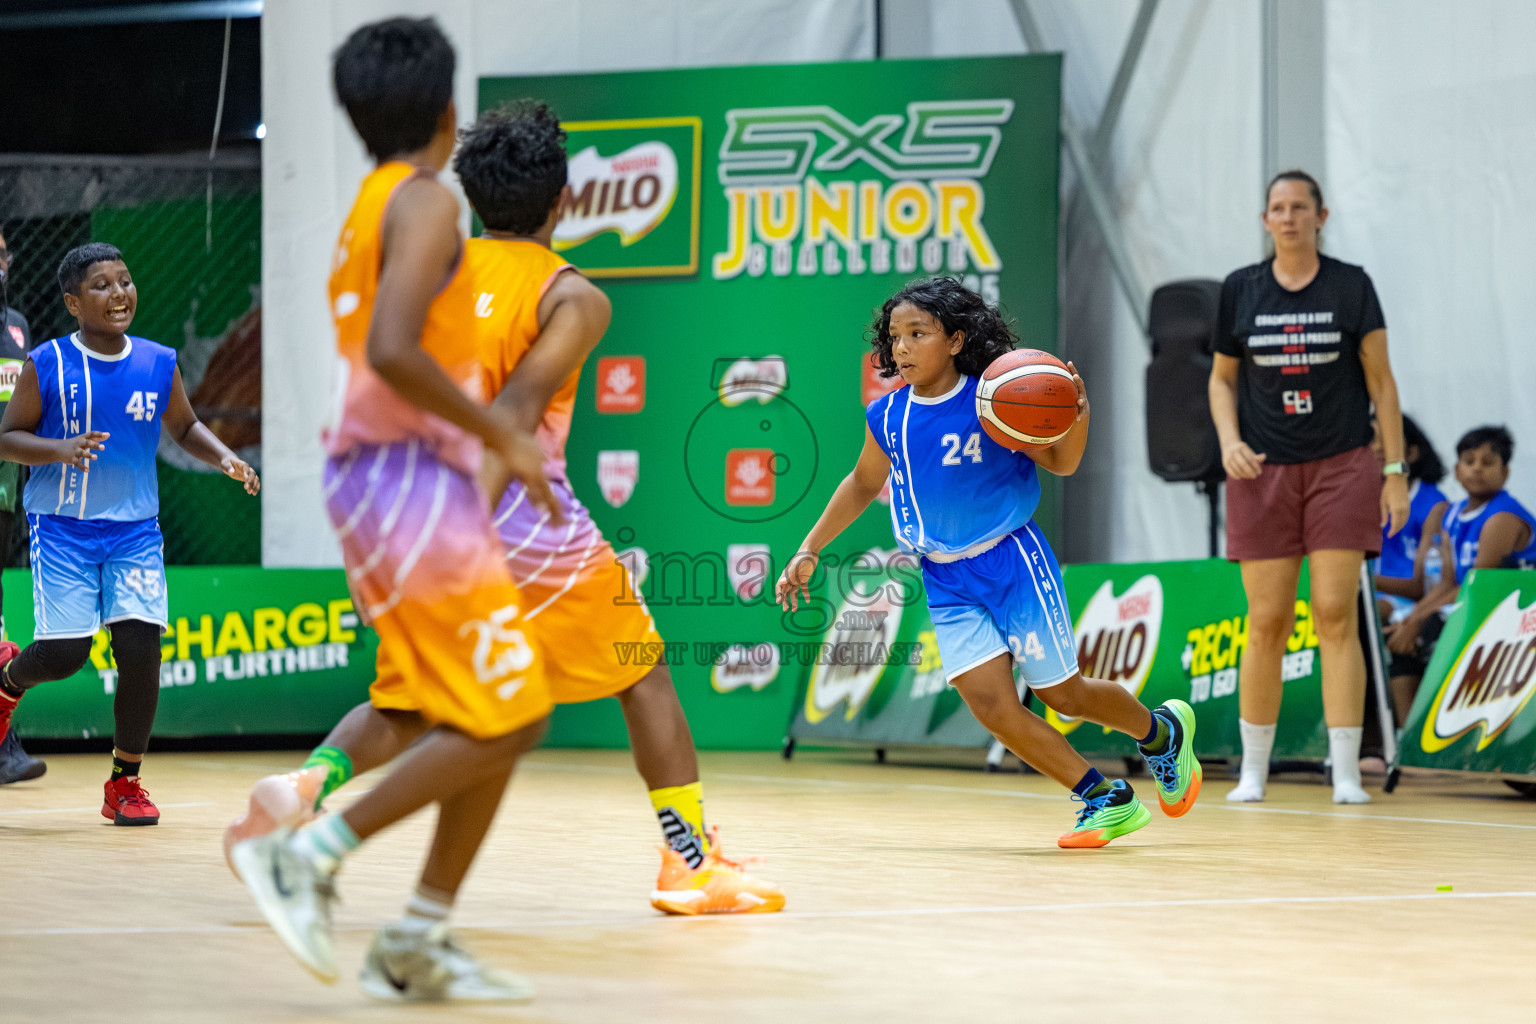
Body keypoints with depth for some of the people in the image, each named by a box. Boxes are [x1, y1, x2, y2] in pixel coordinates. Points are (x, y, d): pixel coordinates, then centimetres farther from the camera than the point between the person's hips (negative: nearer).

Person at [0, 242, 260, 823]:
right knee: (65, 653, -10)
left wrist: (224, 458, -2)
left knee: (141, 649, -10)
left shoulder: (159, 364, 2)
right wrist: (60, 449, -22)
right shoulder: (47, 365, -7)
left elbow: (185, 427, 17)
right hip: (62, 528, -2)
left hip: (134, 530, 3)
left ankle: (125, 783, 6)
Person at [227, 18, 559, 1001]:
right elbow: (392, 351, -24)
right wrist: (502, 434, -17)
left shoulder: (369, 211, 18)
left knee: (503, 717, 10)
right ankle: (309, 854, -8)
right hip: (414, 479, -10)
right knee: (501, 722, -8)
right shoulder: (426, 201, -11)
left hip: (382, 476, 10)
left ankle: (420, 943, 8)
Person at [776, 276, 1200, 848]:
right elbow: (863, 484, 17)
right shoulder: (887, 417, -1)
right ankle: (1108, 802, 3)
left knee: (1062, 694, 4)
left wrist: (1076, 417, -27)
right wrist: (810, 551, 14)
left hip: (1011, 560, -4)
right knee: (991, 705, -9)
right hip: (947, 581, 4)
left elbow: (1060, 464, -5)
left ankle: (1163, 731, 35)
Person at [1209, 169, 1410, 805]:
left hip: (1341, 467, -1)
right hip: (1262, 469, 1)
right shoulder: (1240, 290, 5)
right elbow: (1221, 378, 14)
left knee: (1336, 616, -8)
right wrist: (1230, 441, -5)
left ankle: (1346, 774, -8)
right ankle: (1252, 771, 11)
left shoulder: (1351, 287, 1)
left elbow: (1380, 381, 2)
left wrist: (1396, 470, -2)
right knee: (1267, 622, -1)